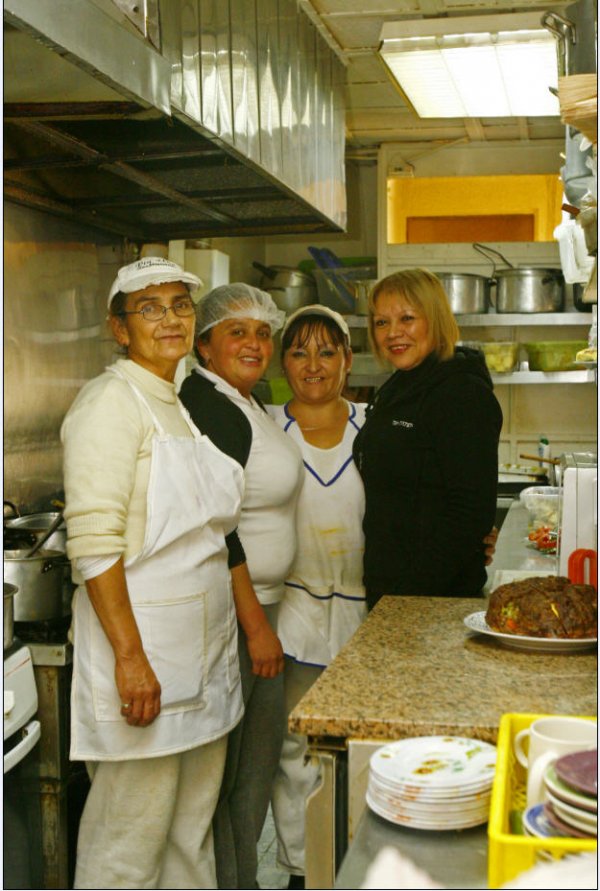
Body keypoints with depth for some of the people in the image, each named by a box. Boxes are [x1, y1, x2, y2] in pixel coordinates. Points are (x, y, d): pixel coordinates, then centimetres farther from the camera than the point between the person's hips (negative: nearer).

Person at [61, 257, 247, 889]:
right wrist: (131, 657, -24)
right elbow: (93, 541, -20)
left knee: (191, 830, 18)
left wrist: (254, 624, 19)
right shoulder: (111, 401, -12)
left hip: (202, 644, 9)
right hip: (141, 651, -9)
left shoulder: (181, 406, 16)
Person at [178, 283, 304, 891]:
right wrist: (256, 624, -18)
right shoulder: (205, 407, -16)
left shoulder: (243, 403, 14)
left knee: (259, 756, 19)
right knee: (218, 771, 1)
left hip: (257, 604, 11)